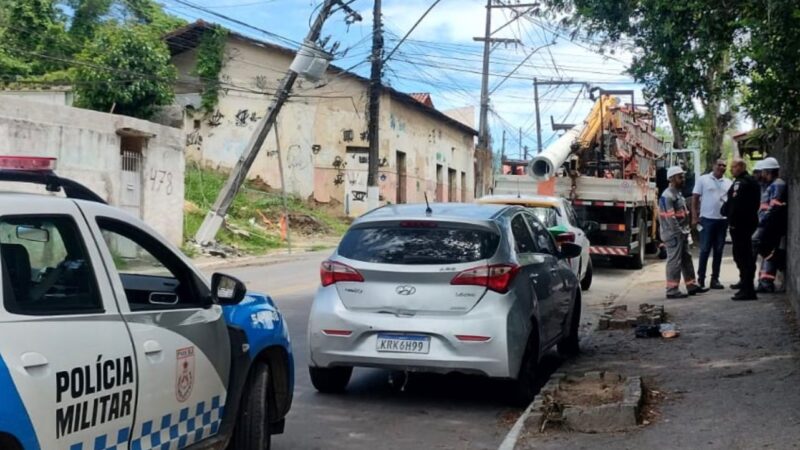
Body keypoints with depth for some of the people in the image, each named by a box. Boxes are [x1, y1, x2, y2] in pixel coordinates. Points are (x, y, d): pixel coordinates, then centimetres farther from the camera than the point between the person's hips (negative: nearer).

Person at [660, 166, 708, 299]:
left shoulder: (678, 194, 16)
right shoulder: (667, 196, -17)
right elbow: (670, 218, -22)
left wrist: (685, 231, 14)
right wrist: (679, 232, -20)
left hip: (682, 234, 10)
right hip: (673, 234, -10)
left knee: (687, 259, 15)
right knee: (674, 261, -6)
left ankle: (692, 286, 23)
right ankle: (672, 290, -2)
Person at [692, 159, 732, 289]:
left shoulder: (729, 183, 10)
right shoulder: (703, 180, -1)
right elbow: (695, 199, -1)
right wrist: (694, 217, -8)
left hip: (723, 220, 4)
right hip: (707, 219, -4)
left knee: (718, 251, 8)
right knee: (704, 250, -1)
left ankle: (715, 279, 14)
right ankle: (701, 279, 5)